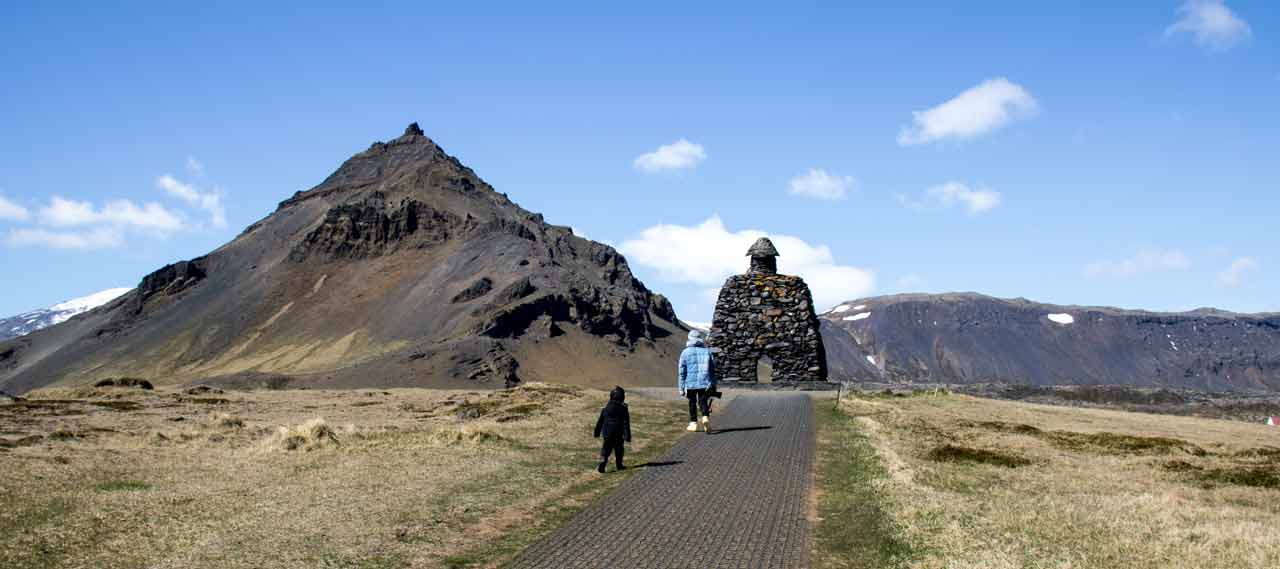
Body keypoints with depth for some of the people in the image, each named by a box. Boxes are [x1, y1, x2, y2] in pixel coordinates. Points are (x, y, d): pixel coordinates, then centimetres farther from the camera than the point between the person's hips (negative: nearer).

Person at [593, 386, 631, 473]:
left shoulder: (606, 408, -1)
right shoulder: (623, 409, -9)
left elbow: (600, 421, 5)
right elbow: (626, 424, -9)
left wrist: (597, 432, 15)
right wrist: (627, 436, -8)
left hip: (607, 433, 2)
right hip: (618, 434, -2)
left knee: (606, 449, 3)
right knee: (618, 449, 16)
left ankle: (601, 466, -13)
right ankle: (619, 465, 25)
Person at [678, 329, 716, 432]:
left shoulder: (685, 353, -1)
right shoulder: (707, 351, 6)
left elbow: (682, 372, -2)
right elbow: (713, 370, 7)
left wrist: (681, 388, 2)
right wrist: (713, 385, 14)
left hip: (690, 383, -1)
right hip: (705, 383, 1)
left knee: (692, 402, 14)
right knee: (703, 401, 6)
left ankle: (693, 423, 18)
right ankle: (706, 417, -19)